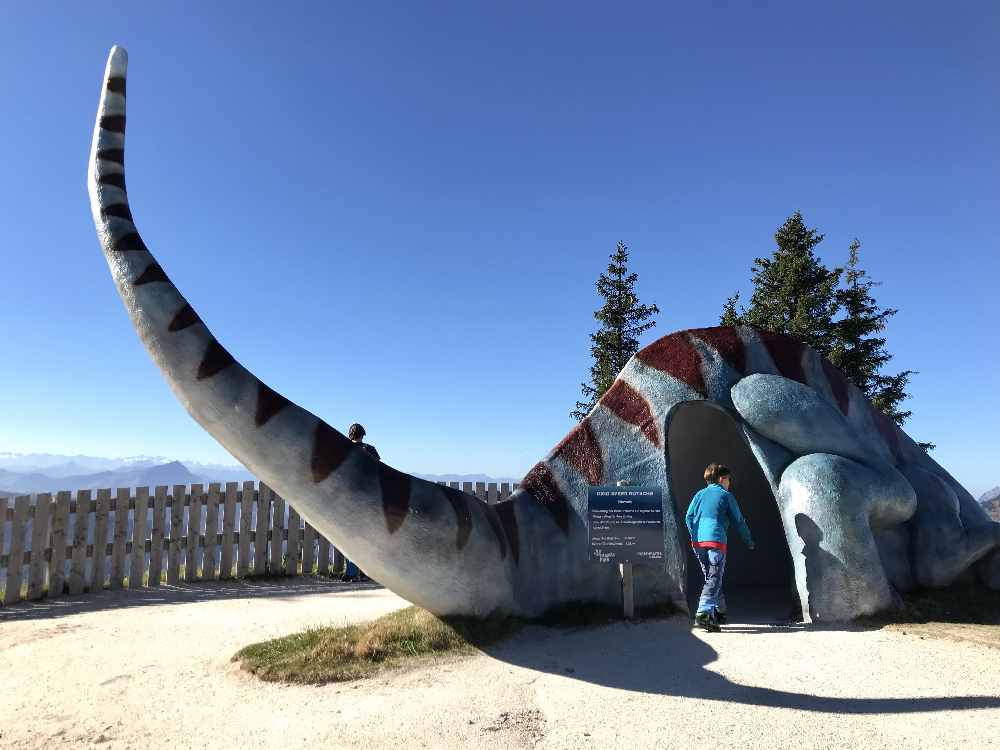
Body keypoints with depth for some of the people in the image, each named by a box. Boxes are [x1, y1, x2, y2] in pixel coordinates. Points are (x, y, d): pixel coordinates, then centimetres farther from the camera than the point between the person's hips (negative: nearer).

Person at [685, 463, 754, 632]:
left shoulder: (699, 494, 17)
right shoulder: (726, 495, 5)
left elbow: (689, 517, 8)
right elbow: (738, 520, 8)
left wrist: (695, 536, 13)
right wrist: (749, 541, 18)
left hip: (698, 542, 5)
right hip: (716, 540, -5)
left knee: (710, 577, 18)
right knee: (714, 579, -7)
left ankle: (719, 612, 26)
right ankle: (703, 614, -21)